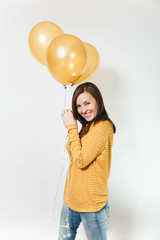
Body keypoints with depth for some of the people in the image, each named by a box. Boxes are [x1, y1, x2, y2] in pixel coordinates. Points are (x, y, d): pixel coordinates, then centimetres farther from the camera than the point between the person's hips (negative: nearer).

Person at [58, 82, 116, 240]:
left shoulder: (102, 127, -21)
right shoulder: (89, 126, 8)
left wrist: (72, 127, -18)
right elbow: (73, 154, 9)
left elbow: (80, 160, -23)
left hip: (91, 202, -9)